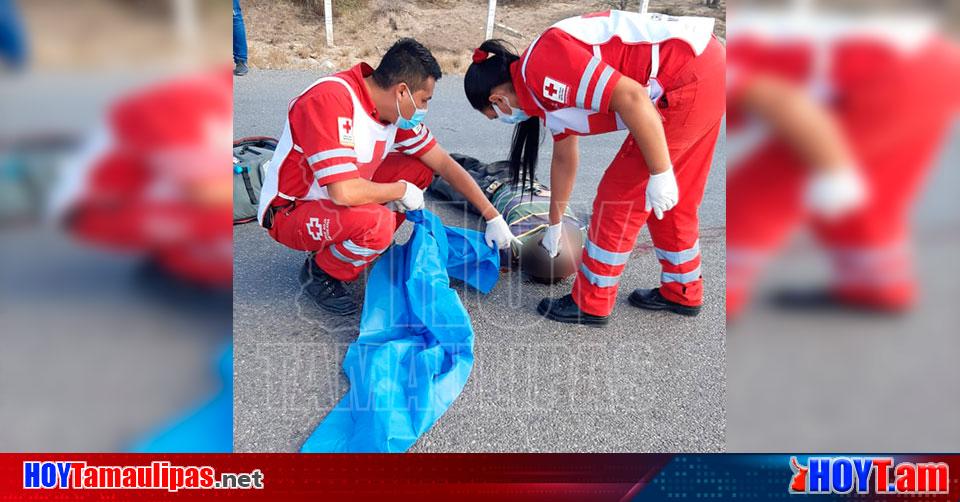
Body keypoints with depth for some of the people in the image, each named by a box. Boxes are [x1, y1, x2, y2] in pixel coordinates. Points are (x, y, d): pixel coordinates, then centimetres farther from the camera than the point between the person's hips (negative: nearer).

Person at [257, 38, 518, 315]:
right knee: (376, 223, -34)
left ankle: (368, 245, 8)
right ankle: (320, 272, -4)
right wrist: (402, 190, -20)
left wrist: (493, 218, 2)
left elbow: (444, 164, 2)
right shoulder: (330, 99, -31)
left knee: (418, 169, 0)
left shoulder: (394, 108, -6)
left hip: (336, 199, 8)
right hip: (289, 213, -8)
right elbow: (344, 193, -38)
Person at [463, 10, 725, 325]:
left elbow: (631, 98, -25)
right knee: (672, 200, 21)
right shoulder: (548, 89, 17)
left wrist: (660, 173, -19)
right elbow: (564, 158, 30)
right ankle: (682, 293, 36)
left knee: (621, 195, 1)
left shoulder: (543, 67, -15)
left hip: (691, 81, -10)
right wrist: (554, 225, 42)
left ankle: (592, 305, 14)